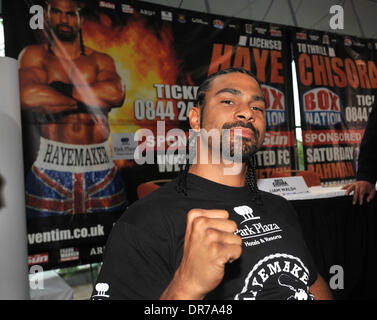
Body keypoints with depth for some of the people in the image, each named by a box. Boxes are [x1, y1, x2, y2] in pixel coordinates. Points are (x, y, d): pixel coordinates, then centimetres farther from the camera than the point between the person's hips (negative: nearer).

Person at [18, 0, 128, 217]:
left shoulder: (101, 60, 15)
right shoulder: (35, 55, 10)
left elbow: (116, 94, -7)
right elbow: (29, 96, -12)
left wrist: (64, 88, -5)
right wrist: (89, 103, -5)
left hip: (101, 168, 2)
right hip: (51, 168, -1)